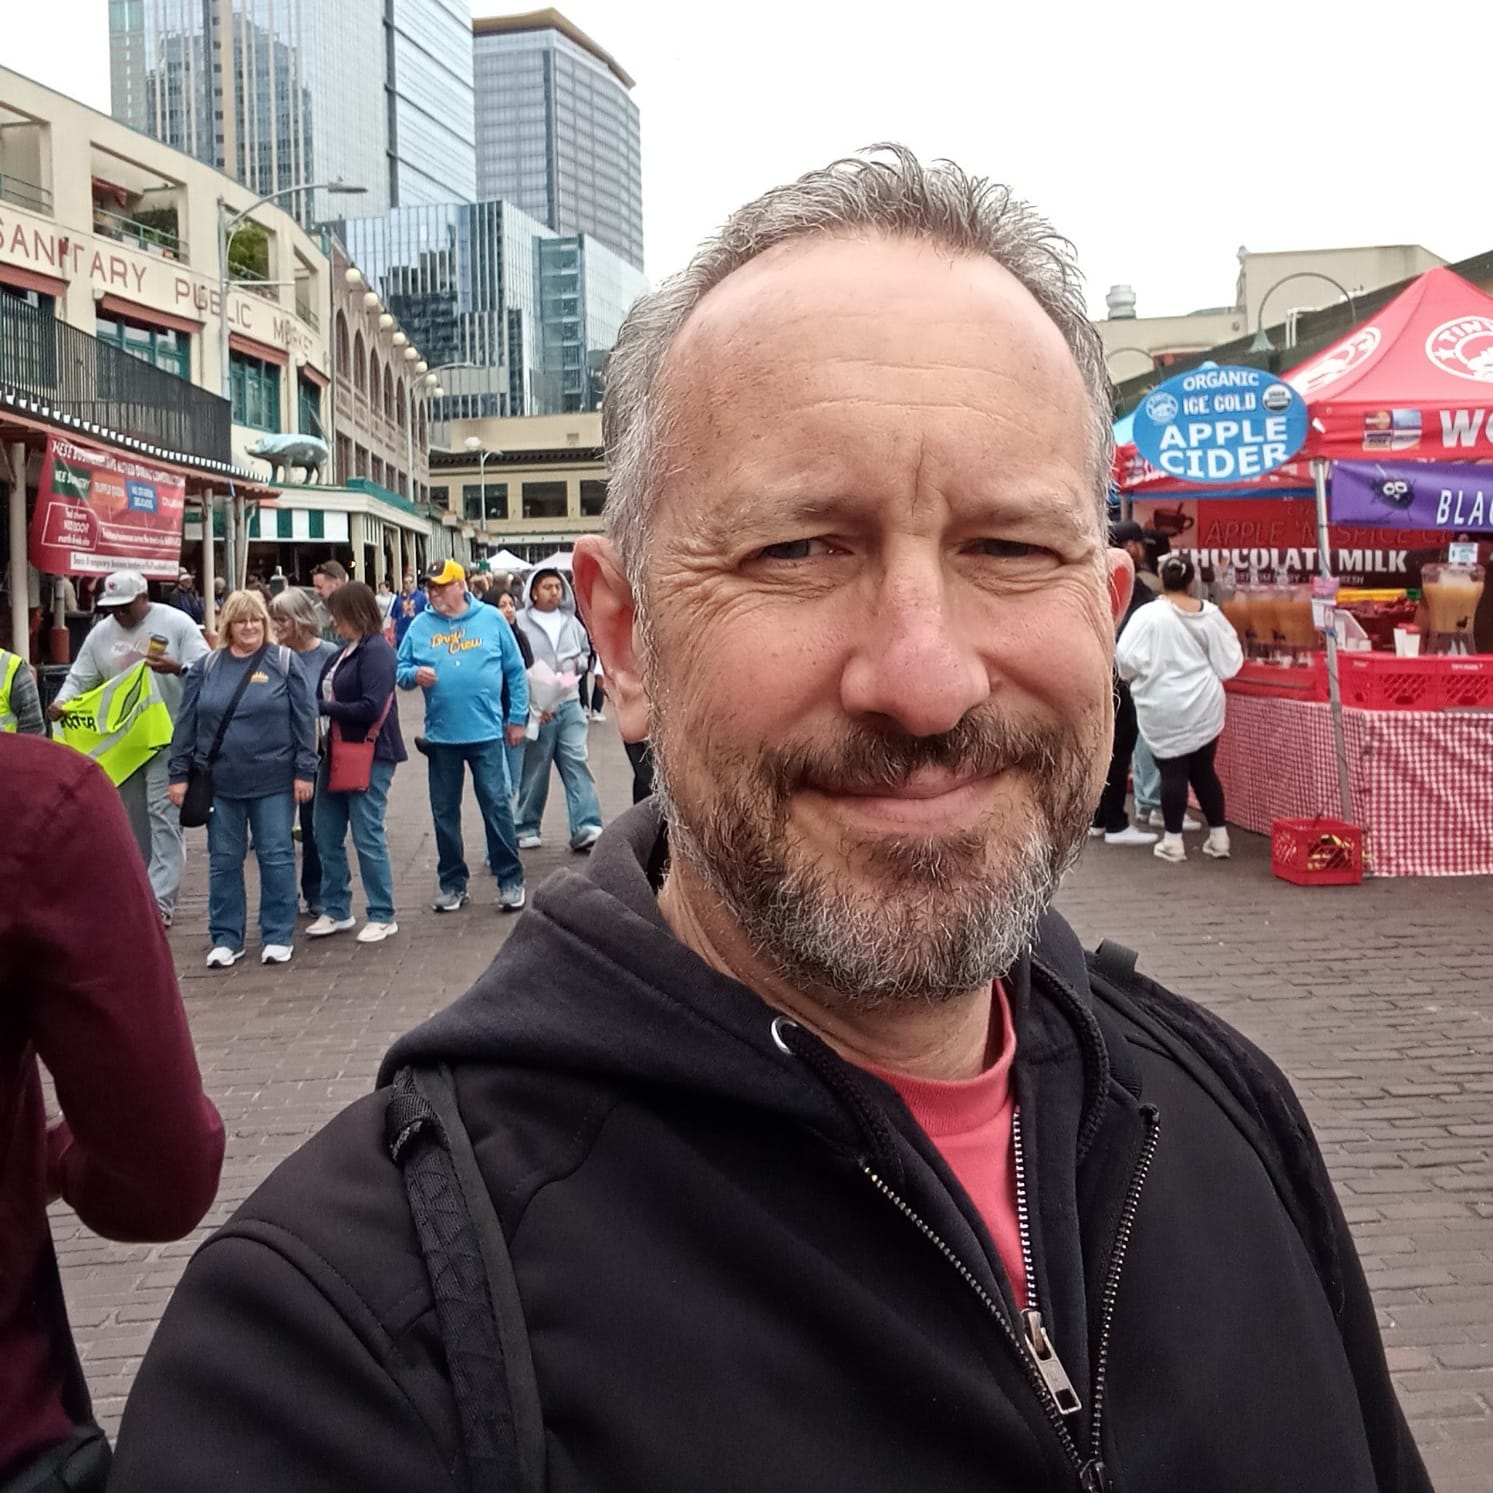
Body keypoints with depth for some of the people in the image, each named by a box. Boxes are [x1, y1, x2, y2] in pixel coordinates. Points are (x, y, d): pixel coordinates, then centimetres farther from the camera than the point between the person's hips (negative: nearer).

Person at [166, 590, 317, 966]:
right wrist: (179, 773, 3)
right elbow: (186, 723, 7)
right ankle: (225, 938, 19)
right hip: (220, 783, 2)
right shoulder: (207, 667, 6)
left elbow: (304, 719, -2)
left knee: (276, 857, 4)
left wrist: (304, 770, -6)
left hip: (273, 781, -2)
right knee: (223, 861, 8)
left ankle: (278, 936, 15)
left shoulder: (284, 662, 0)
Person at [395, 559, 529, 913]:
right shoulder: (420, 625, 4)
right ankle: (452, 882, 21)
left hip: (486, 732, -2)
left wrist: (517, 717, 3)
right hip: (441, 735, 3)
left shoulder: (490, 619, 0)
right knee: (445, 811, 9)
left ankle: (510, 880, 9)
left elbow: (515, 670, 4)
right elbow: (401, 669, 8)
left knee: (496, 805, -1)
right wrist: (414, 674, -15)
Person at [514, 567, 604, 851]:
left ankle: (586, 827, -4)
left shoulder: (571, 621, 10)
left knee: (578, 764, -3)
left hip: (570, 705, 4)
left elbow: (586, 652, 25)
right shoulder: (520, 623, -7)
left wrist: (578, 663, 1)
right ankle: (526, 828, 22)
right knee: (534, 771, 7)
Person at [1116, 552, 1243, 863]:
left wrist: (1132, 678, 7)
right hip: (1203, 705, 3)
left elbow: (1127, 659, -13)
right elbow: (1229, 662, 4)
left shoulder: (1149, 615, -13)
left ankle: (1173, 841, 7)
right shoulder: (1210, 614, -1)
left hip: (1164, 708, -3)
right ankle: (1218, 837, 17)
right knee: (1203, 770, 13)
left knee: (1173, 772, 3)